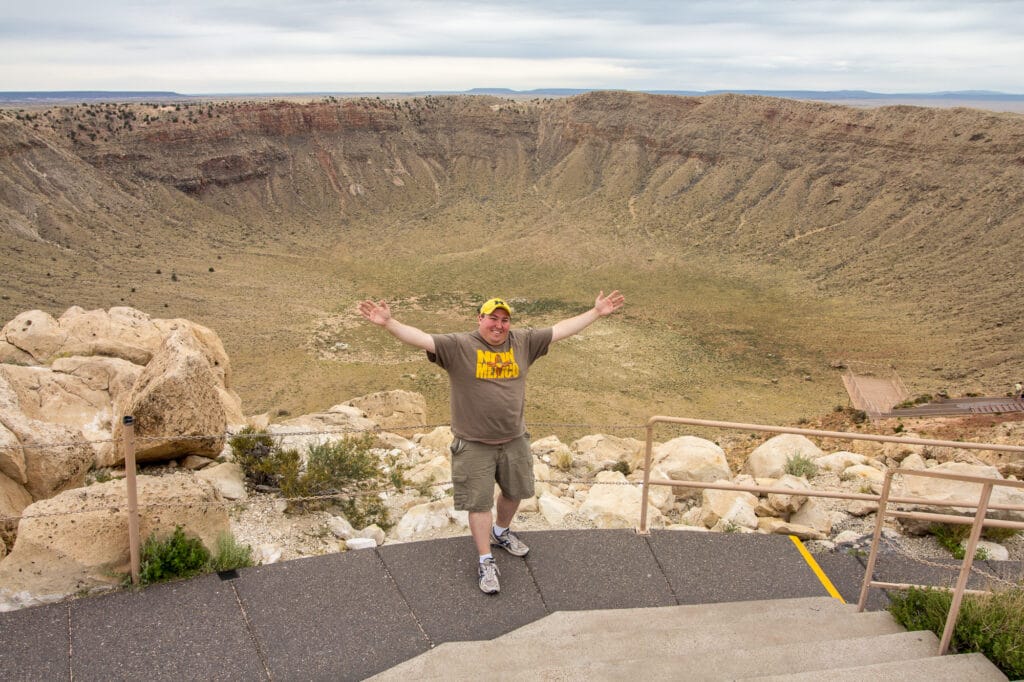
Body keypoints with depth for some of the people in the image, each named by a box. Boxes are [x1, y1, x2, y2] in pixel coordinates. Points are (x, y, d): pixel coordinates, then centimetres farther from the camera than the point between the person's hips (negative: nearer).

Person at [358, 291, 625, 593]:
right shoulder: (458, 346, -13)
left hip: (514, 440, 5)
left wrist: (596, 312, 2)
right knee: (479, 503, 5)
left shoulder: (524, 342, -1)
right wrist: (388, 323, -37)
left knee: (515, 492, 23)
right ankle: (486, 561, 21)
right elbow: (421, 339, -23)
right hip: (474, 445, -4)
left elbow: (562, 329, 3)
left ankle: (501, 533, 51)